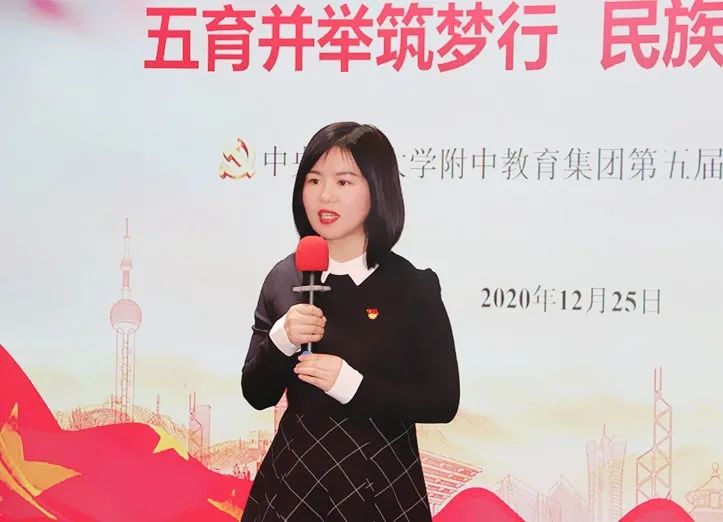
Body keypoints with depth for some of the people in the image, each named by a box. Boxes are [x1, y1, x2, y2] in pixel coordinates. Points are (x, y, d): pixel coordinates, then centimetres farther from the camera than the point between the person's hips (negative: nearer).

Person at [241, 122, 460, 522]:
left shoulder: (414, 286, -10)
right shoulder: (284, 278, -2)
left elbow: (442, 402, -10)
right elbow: (256, 395, 1)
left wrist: (353, 385, -21)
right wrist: (280, 340, -17)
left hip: (380, 485, -2)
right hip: (294, 478, 3)